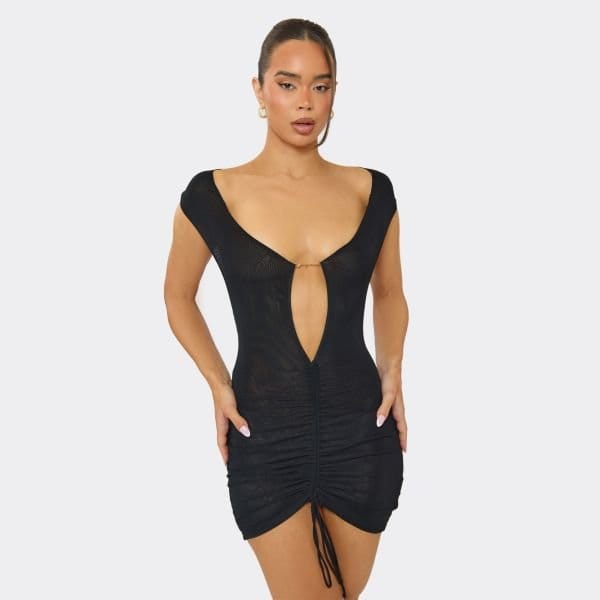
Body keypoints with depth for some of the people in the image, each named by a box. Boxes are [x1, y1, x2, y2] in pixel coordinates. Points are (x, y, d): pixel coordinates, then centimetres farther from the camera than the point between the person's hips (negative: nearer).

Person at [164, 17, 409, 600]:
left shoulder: (371, 191, 1)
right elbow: (178, 298, 10)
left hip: (360, 429, 2)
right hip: (265, 434, -2)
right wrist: (219, 386, -2)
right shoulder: (213, 195, -5)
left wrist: (392, 372, 1)